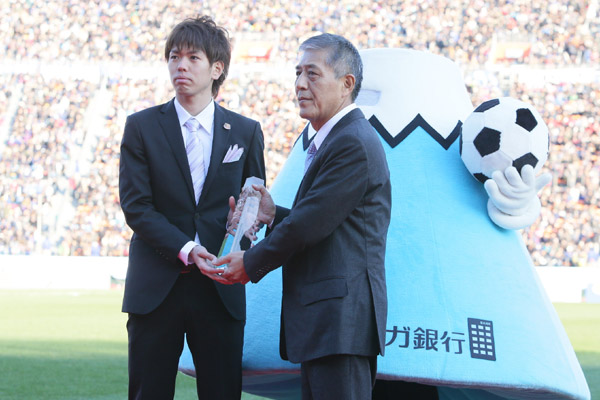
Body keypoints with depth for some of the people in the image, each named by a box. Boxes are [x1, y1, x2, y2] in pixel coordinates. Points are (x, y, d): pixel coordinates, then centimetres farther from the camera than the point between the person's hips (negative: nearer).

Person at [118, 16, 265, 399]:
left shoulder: (246, 132, 9)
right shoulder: (142, 127, 4)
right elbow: (136, 206, -3)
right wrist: (185, 249, -17)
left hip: (221, 289, 1)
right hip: (156, 289, -1)